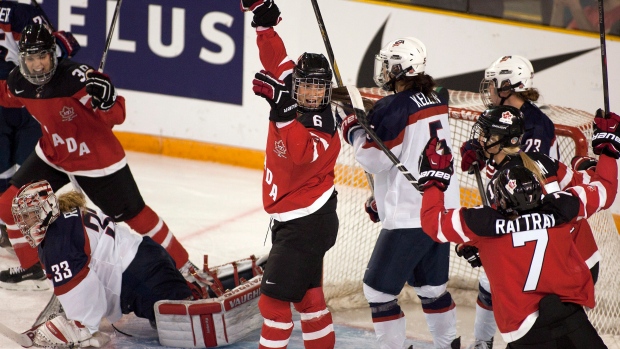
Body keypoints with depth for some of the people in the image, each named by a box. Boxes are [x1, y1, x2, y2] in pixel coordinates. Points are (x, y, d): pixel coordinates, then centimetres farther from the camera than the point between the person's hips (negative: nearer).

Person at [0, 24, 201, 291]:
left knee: (134, 215, 1)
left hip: (96, 161, -6)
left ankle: (181, 265, 18)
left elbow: (117, 116, -29)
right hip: (52, 156, 6)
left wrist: (105, 100, -48)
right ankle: (31, 268, 22)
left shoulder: (75, 77, -31)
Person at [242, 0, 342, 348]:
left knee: (275, 298, -10)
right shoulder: (294, 103, 1)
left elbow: (302, 154, -40)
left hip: (308, 221, -9)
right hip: (293, 218, 9)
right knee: (307, 294, 19)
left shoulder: (323, 124, -20)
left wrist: (284, 112, -46)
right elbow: (279, 61, 12)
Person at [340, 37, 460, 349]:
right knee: (432, 285, 23)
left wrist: (354, 131, -1)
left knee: (378, 288, 1)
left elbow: (375, 159, -16)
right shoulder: (437, 101, 7)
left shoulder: (393, 107, -18)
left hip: (409, 217, -9)